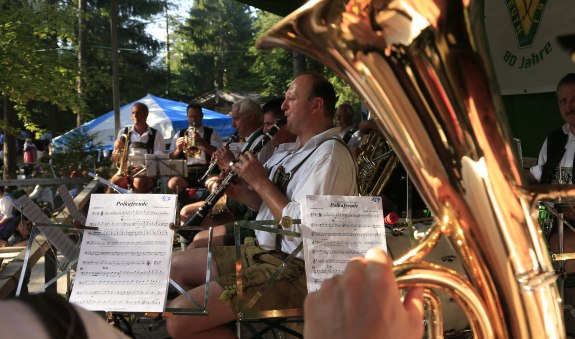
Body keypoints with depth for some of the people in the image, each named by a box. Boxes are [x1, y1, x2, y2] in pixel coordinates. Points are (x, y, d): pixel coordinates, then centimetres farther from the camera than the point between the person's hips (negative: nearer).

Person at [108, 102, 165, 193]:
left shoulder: (156, 135, 7)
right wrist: (117, 149, -7)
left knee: (139, 182, -36)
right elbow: (115, 160, 15)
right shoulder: (124, 132, 14)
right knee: (114, 181, -31)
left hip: (147, 170, -2)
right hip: (126, 169, 2)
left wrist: (143, 168, -18)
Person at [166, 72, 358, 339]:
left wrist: (260, 181, -16)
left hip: (295, 269, -11)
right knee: (176, 266, 15)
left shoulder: (330, 156, -18)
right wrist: (240, 192, 2)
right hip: (265, 250, 11)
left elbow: (302, 229, -27)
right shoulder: (302, 149, 15)